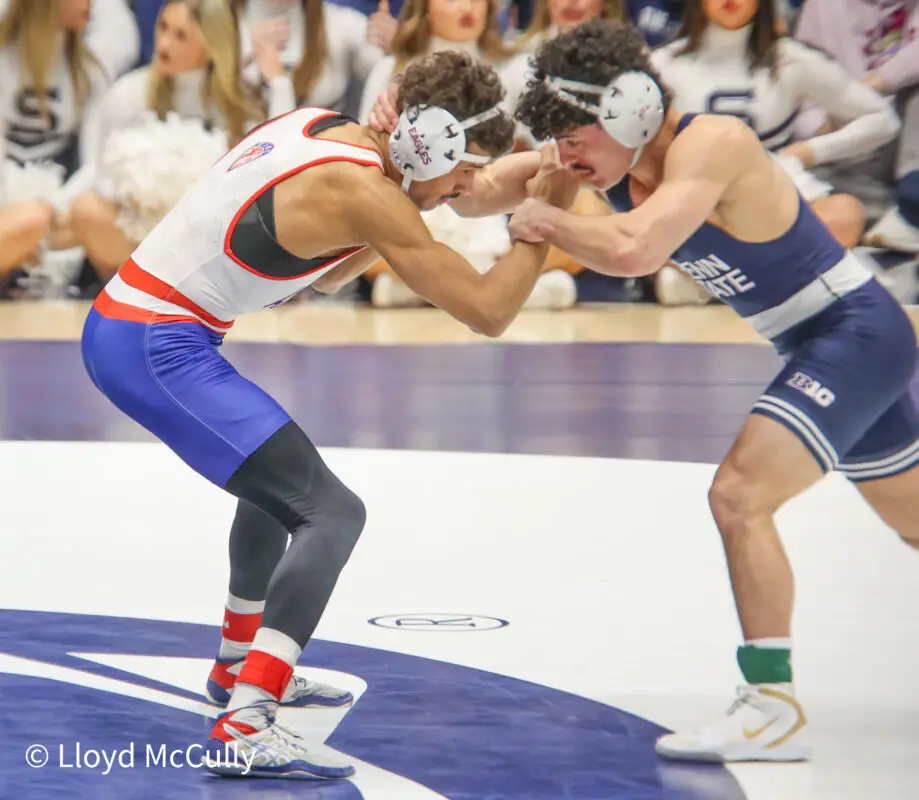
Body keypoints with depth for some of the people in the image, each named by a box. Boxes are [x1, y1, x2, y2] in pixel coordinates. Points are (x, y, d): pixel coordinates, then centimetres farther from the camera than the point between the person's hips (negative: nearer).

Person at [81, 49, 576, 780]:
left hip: (126, 323, 10)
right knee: (331, 512, -16)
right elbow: (487, 310, -17)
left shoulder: (325, 127, 8)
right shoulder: (363, 192, -18)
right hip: (157, 346, -10)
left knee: (279, 476, 32)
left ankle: (240, 664, 49)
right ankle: (243, 730, -26)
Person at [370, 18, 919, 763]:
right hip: (821, 346, 10)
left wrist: (548, 222, -25)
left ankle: (774, 708, -14)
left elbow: (633, 251, -41)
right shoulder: (609, 161, -2)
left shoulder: (712, 143, -26)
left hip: (856, 331, -10)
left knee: (739, 493, -20)